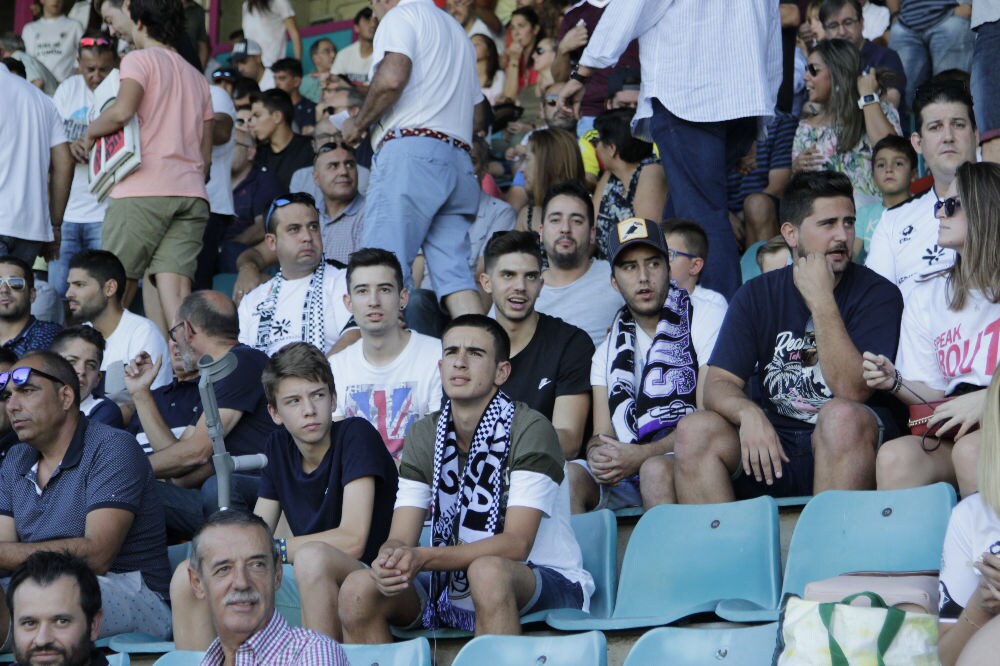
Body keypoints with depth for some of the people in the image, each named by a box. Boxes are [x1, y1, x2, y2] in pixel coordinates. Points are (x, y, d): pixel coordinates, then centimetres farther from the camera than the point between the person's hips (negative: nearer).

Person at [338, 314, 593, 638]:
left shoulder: (530, 430, -13)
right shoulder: (424, 436, 5)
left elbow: (516, 544, -22)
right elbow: (400, 539, -2)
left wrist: (423, 558, -32)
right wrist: (389, 562, -28)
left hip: (547, 580, -5)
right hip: (455, 587, 5)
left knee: (487, 571, -38)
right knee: (358, 590, -17)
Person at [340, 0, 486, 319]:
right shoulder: (456, 31, 30)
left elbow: (392, 77, -14)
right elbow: (478, 107, 30)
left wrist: (358, 123, -1)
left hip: (411, 152, -8)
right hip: (459, 158, 8)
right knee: (454, 273, -1)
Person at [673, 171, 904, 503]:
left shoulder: (877, 294, -1)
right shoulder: (757, 295, 10)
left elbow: (853, 391, -14)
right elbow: (718, 383, 1)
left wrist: (821, 301, -17)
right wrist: (747, 413, -22)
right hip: (773, 445, 3)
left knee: (841, 416, -35)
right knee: (694, 430, -21)